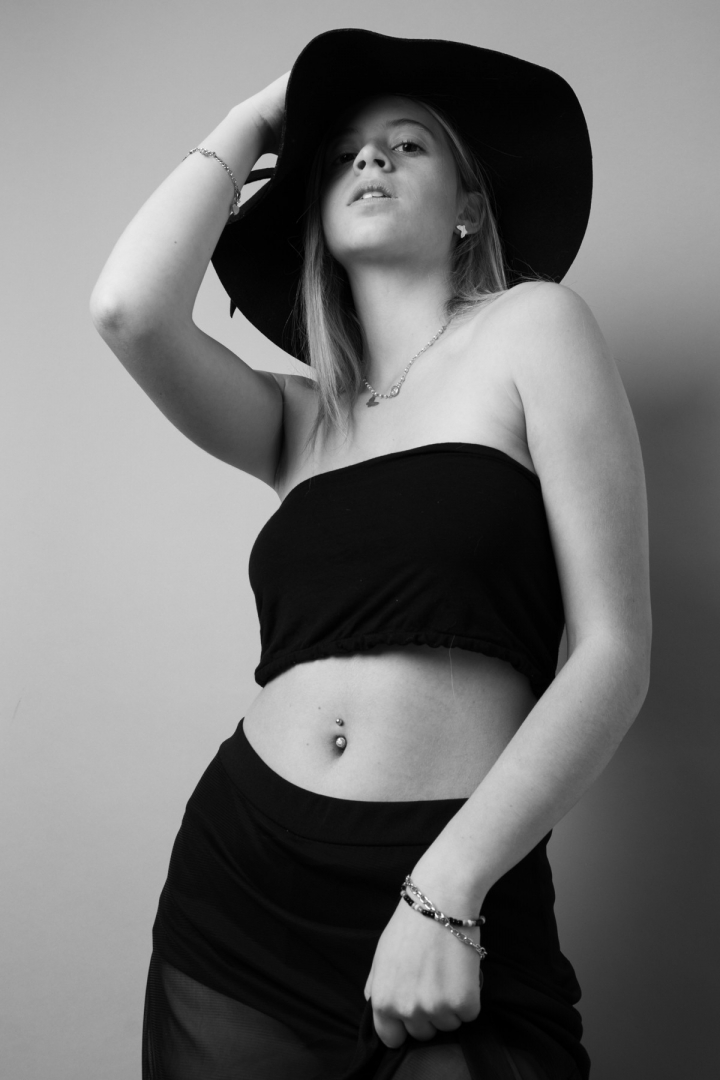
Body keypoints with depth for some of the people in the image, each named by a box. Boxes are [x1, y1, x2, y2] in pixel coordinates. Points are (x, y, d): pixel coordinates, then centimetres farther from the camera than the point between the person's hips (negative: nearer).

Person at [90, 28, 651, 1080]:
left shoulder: (533, 325, 1)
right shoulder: (297, 417, 12)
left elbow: (614, 653, -6)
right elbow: (129, 310, -7)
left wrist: (446, 891, -14)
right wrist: (247, 125, 9)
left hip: (458, 906, -4)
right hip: (239, 889, 4)